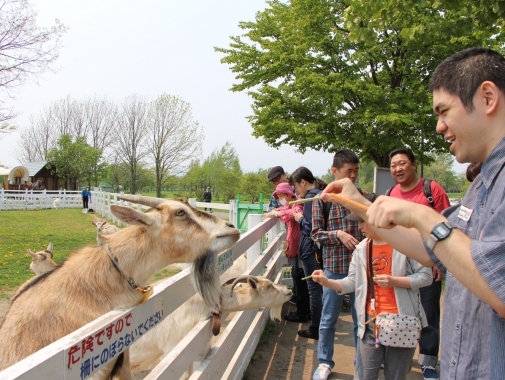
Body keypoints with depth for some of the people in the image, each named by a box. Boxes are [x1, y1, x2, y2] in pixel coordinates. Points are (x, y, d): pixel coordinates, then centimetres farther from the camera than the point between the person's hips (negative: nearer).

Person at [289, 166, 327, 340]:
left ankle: (315, 329, 13)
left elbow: (310, 228, -23)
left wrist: (300, 219, -6)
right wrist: (303, 217, 10)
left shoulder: (311, 197, -17)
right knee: (320, 288, 18)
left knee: (314, 290, 1)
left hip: (311, 250, -9)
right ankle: (321, 324, 29)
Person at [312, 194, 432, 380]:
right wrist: (327, 282, -9)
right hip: (371, 322, 4)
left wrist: (394, 281, -20)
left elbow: (426, 276, -9)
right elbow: (352, 282, 5)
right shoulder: (361, 248, 6)